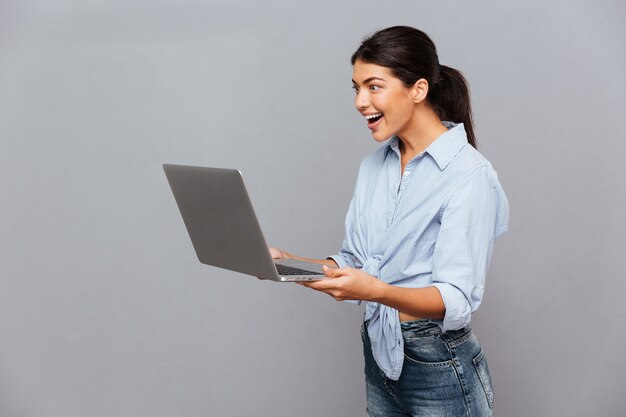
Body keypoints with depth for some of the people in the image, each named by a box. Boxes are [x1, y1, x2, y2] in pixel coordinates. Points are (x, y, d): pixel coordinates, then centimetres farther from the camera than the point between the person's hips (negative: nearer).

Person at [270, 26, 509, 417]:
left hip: (438, 368, -6)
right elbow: (355, 262, 7)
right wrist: (290, 263, -9)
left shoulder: (469, 174, -18)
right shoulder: (374, 166, 5)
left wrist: (377, 291, -38)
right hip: (379, 354, 7)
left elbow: (457, 300, -22)